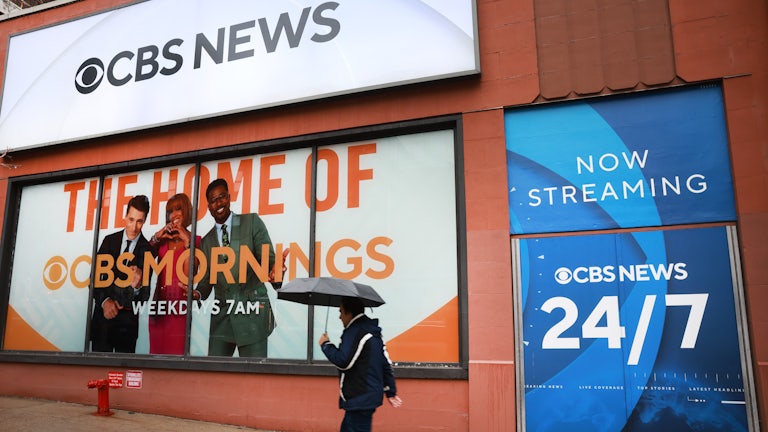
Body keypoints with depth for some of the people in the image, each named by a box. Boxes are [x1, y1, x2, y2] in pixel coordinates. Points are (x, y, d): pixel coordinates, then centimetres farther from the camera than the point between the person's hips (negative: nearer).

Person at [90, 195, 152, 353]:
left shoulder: (147, 249, -6)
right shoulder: (109, 240, 5)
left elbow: (145, 294, -5)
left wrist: (138, 285, -26)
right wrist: (104, 301, -9)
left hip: (128, 318, -3)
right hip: (103, 312, 3)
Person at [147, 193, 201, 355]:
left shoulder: (195, 240, 2)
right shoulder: (162, 239, 15)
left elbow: (188, 273, -9)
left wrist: (187, 243, -11)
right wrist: (156, 237, 0)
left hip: (180, 304, -4)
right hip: (159, 302, 4)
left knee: (176, 351, -6)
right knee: (156, 350, 5)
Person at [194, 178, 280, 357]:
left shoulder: (252, 222, 3)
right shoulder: (207, 241, 16)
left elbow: (268, 258, -5)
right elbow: (206, 280, 16)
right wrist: (197, 294, -6)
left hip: (252, 312, -4)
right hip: (221, 316, 4)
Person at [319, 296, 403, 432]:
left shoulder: (355, 332, -16)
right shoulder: (373, 332, 13)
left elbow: (342, 361, -22)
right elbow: (386, 363, 15)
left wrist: (325, 344, -7)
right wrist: (390, 391, 20)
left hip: (359, 399, -10)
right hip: (372, 395, 10)